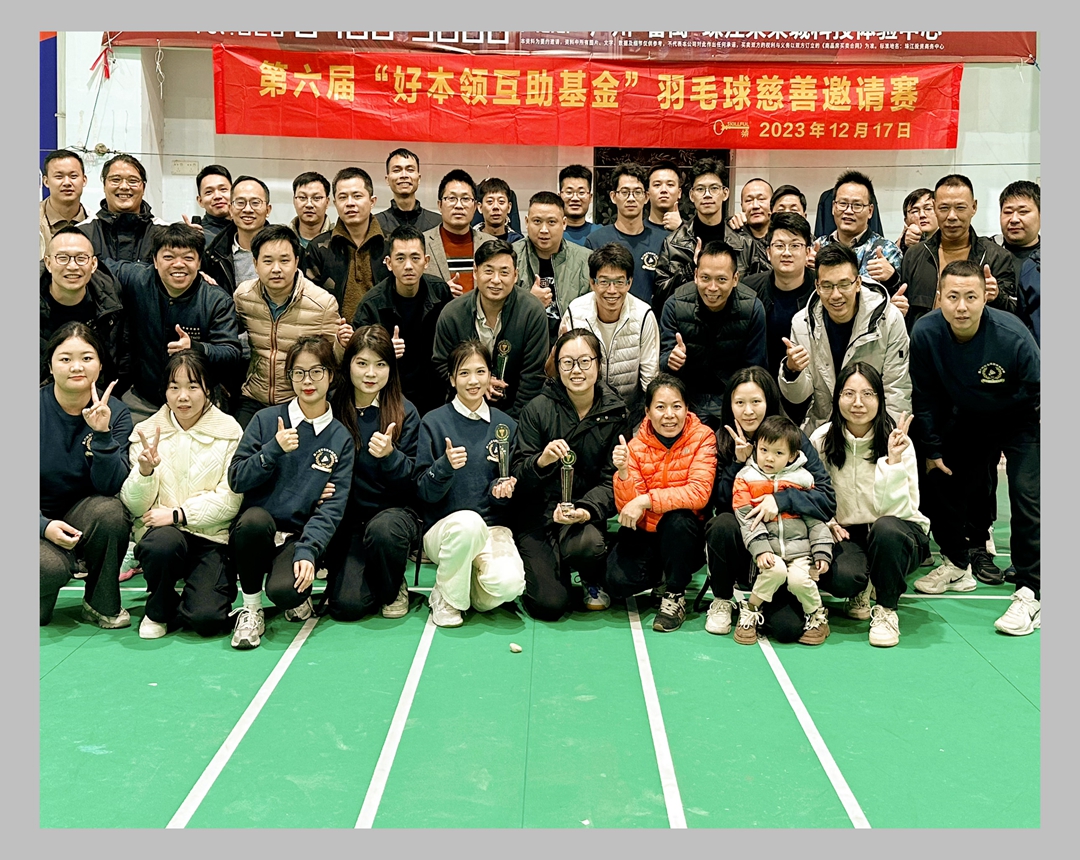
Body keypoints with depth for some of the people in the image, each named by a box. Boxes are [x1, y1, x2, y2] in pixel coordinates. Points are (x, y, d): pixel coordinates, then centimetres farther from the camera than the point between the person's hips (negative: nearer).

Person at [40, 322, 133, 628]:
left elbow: (110, 486, -16)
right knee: (50, 567, -33)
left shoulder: (116, 413, -6)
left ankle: (102, 604, -7)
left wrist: (102, 433, -29)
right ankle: (37, 605, 7)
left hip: (81, 517, 2)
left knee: (111, 510, -32)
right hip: (41, 519, -2)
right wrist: (44, 526, -23)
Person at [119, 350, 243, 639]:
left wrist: (178, 514, -16)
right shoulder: (147, 432, 5)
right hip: (159, 532, 1)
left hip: (211, 537, -1)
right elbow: (135, 507, -1)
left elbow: (229, 501, -6)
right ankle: (158, 611, -3)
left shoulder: (229, 431, 0)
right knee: (164, 543, -36)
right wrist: (144, 470, -20)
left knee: (207, 619, -23)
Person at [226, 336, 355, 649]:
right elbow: (237, 480, -2)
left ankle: (299, 595, 9)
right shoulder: (267, 419, 4)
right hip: (255, 532, 1)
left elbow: (333, 507, -4)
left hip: (301, 537, -1)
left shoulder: (341, 438, 4)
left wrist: (308, 551, -18)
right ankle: (250, 609, -12)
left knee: (284, 590, -31)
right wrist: (274, 449, -17)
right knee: (255, 519, -35)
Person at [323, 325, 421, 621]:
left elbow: (414, 481, -6)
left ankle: (393, 589, -5)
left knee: (382, 529, -38)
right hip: (349, 518, 1)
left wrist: (390, 455, -25)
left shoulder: (405, 412, -3)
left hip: (396, 511, -1)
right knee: (346, 606, -18)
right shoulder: (332, 408, 0)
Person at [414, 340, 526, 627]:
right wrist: (445, 466, -23)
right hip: (443, 529, -2)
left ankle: (472, 591, 8)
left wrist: (503, 490, -10)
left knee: (509, 583, -30)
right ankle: (446, 598, -11)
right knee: (469, 521, -39)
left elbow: (510, 483, 13)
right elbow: (424, 492, -4)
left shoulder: (506, 425, 8)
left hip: (493, 528, 2)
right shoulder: (434, 422, 0)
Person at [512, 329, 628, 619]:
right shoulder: (538, 409, -6)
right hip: (539, 513, -1)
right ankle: (539, 567, 21)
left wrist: (586, 510, -24)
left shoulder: (615, 413, -2)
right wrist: (541, 461, -29)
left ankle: (594, 580, 4)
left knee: (587, 544, -35)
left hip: (586, 513, 1)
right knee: (550, 604, -17)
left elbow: (611, 480, -4)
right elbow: (517, 476, -6)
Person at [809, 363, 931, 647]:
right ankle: (860, 590, 9)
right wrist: (827, 522, -13)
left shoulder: (898, 441, -13)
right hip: (845, 534, 1)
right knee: (841, 574, -33)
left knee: (885, 527, -38)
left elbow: (894, 510, -22)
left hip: (897, 534, -1)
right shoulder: (821, 440, -6)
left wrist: (894, 461, -31)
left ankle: (887, 609, -11)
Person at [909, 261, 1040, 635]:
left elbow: (1037, 395, -19)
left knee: (1027, 496, -16)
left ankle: (1029, 595, -8)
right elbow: (925, 397, -7)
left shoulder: (1012, 335, -32)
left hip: (1019, 421, -4)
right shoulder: (925, 334, -22)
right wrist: (931, 449, -2)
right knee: (940, 481, 6)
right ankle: (956, 566, 29)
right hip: (967, 419, 4)